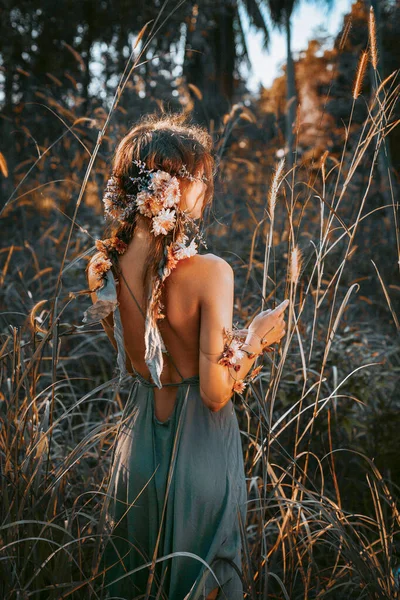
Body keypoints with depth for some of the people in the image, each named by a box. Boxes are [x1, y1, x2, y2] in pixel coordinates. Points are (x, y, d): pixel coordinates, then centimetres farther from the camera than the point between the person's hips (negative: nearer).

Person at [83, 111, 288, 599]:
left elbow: (130, 364, 5)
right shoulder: (210, 272, -24)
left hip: (138, 444, 5)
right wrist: (256, 338, -6)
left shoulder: (101, 269, -7)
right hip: (199, 448, -4)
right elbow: (215, 393, -20)